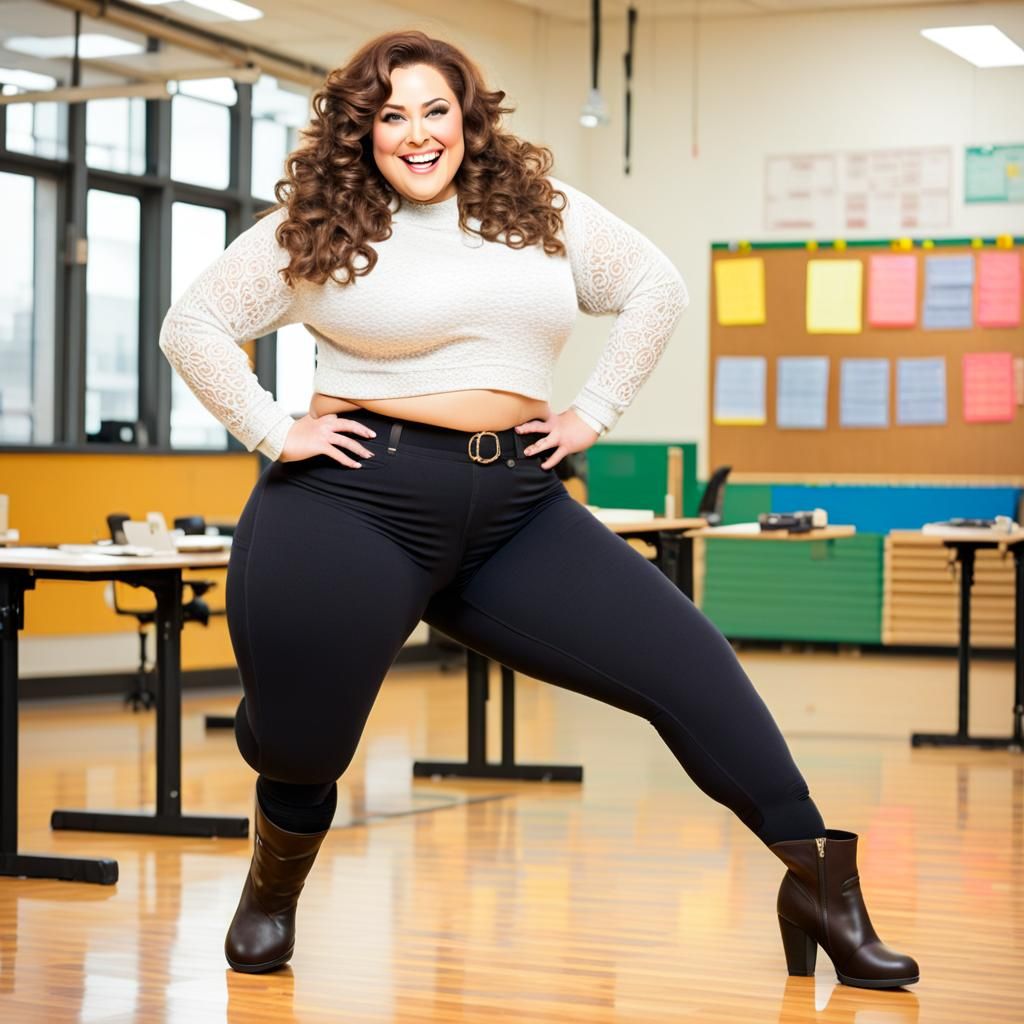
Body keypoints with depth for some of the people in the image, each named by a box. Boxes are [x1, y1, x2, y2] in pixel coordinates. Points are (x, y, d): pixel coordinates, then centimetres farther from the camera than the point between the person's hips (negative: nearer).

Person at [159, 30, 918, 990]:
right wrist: (273, 431, -5)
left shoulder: (542, 208, 12)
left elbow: (657, 288, 19)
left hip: (514, 511, 3)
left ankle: (820, 886, 0)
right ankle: (270, 895, 36)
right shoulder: (314, 227, 3)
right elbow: (193, 323, 5)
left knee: (686, 659, -7)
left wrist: (592, 413, 10)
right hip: (356, 507, -2)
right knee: (303, 741, 1)